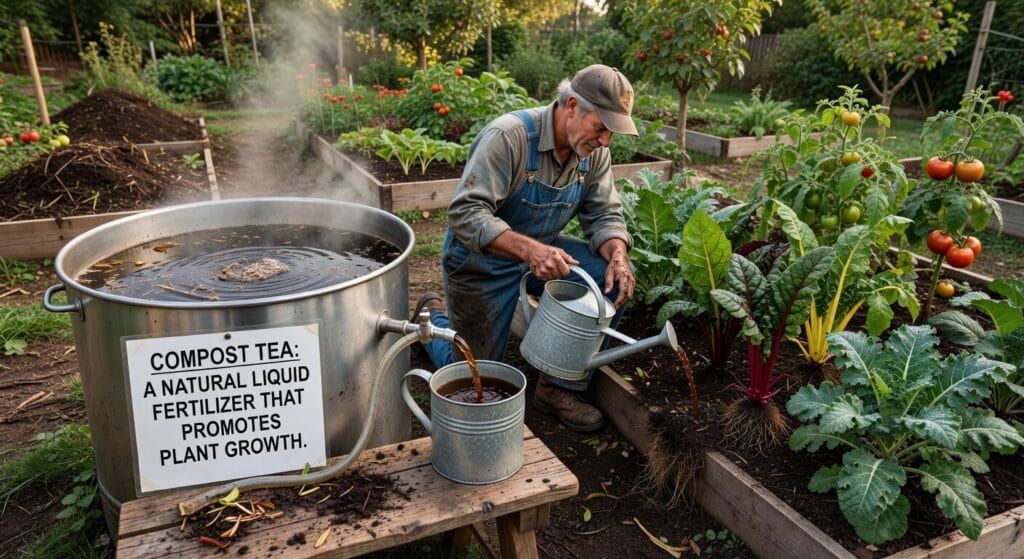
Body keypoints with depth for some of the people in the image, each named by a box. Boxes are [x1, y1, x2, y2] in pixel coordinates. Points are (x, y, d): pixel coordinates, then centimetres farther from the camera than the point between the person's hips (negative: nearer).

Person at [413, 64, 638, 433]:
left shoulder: (594, 152, -7)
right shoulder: (509, 136, -28)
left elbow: (604, 215, -3)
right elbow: (465, 212, -34)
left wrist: (618, 256, -25)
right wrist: (528, 248, -48)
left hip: (539, 250, 6)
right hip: (481, 259, -6)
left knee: (615, 278, -18)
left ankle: (560, 387, -4)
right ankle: (432, 315, 34)